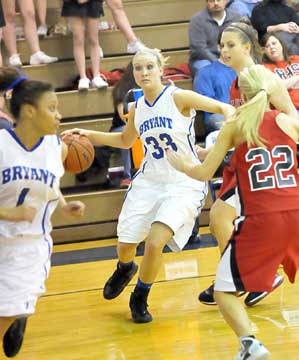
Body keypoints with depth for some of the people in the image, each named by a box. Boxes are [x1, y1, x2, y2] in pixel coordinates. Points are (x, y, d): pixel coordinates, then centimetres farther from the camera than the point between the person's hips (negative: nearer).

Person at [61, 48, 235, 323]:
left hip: (183, 184, -5)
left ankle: (140, 299, 7)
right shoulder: (137, 108, 6)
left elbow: (225, 109, -13)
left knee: (155, 243, -21)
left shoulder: (179, 98, -11)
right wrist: (89, 135, 15)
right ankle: (125, 269, 47)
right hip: (149, 181, 5)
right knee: (125, 245, 7)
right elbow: (125, 141, 25)